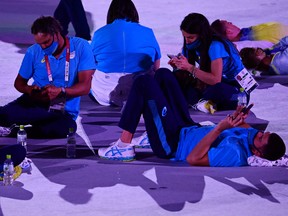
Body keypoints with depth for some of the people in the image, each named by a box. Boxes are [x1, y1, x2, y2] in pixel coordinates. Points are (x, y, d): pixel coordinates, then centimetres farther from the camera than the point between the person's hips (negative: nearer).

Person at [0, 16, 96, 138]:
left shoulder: (80, 47, -5)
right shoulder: (33, 52, 2)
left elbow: (85, 87, -9)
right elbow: (19, 82, 13)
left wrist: (60, 91, -28)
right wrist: (29, 90, -12)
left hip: (64, 111, 1)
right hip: (35, 104, -1)